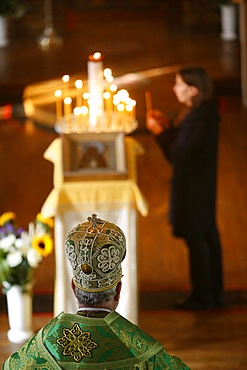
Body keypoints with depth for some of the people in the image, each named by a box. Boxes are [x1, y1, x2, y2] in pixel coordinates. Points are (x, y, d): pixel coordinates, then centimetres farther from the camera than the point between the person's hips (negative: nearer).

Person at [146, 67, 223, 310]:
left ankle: (202, 297, 12)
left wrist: (158, 131, -14)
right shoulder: (206, 111, 4)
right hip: (203, 185, 10)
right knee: (208, 236, 18)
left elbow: (177, 155, -24)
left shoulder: (199, 119, -26)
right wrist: (168, 125, 3)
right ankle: (213, 293, 30)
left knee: (195, 239, 1)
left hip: (192, 187, -10)